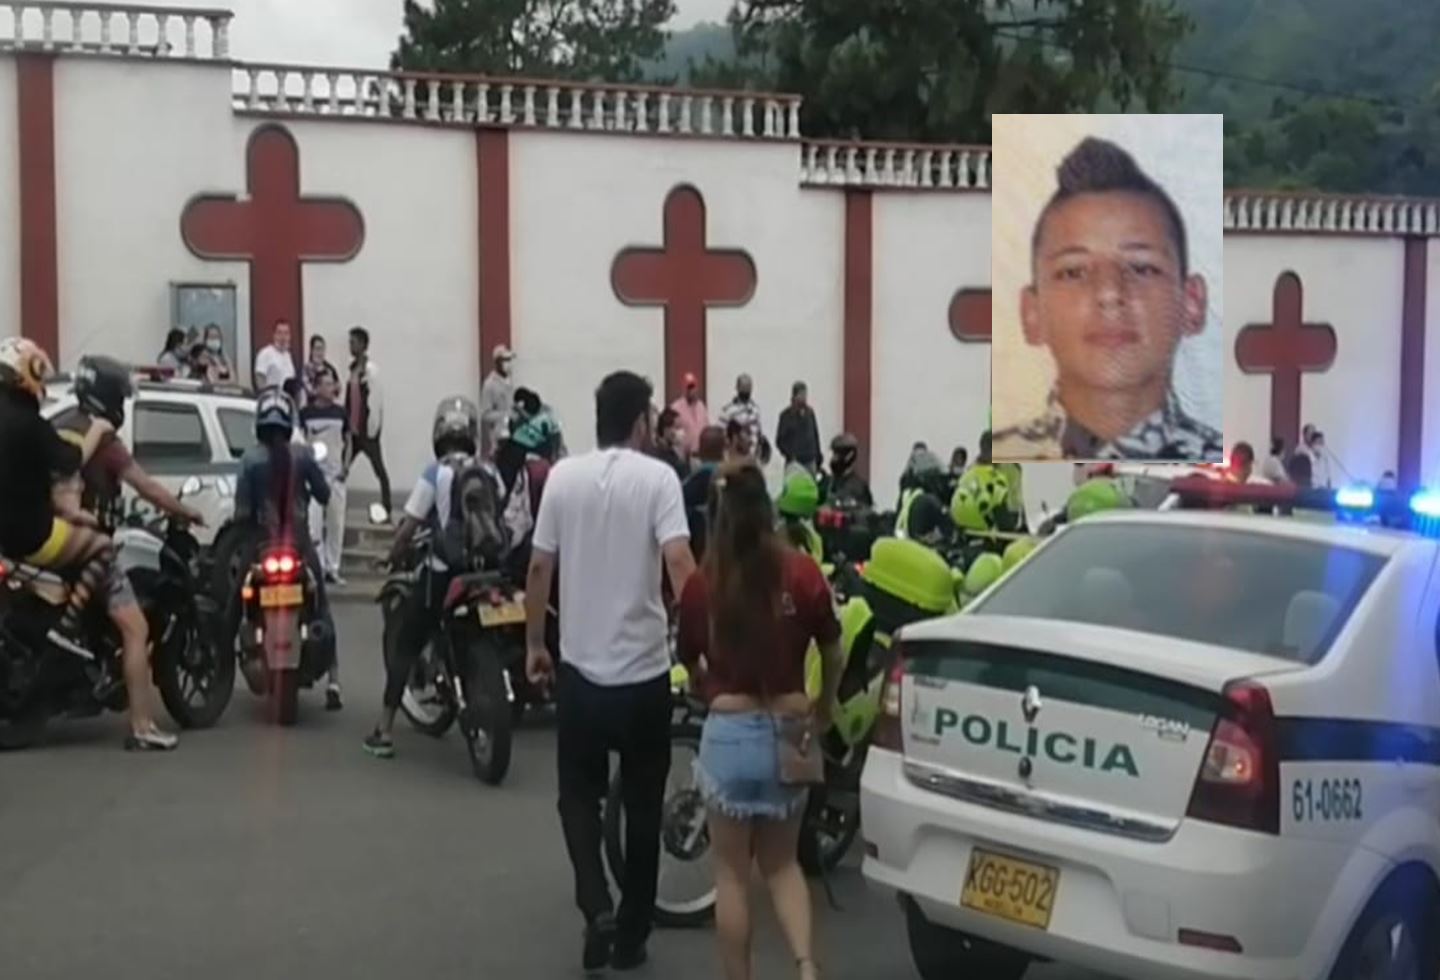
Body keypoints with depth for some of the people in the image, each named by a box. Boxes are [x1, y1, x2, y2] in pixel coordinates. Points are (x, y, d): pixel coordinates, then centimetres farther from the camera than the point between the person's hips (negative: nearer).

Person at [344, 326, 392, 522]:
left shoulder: (370, 369, -14)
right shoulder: (353, 368, 11)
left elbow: (376, 401, -16)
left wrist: (372, 429, -16)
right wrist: (348, 426, 12)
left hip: (367, 430, -8)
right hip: (354, 429, 8)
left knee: (379, 470, -1)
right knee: (343, 467, 8)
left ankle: (386, 512, 3)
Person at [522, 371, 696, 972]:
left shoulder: (563, 476, 1)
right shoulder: (656, 477, -9)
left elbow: (539, 569, 3)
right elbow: (678, 563, -21)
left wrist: (534, 644, 14)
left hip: (580, 668, 2)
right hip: (643, 671, -2)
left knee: (579, 796, 16)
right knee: (642, 807, 12)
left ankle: (596, 908, -4)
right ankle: (631, 935, 19)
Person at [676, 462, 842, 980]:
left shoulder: (701, 584, -8)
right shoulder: (803, 573, -6)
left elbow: (689, 664, 6)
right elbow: (833, 654, 6)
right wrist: (825, 707, 25)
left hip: (730, 732, -2)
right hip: (790, 730, 2)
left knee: (732, 872, 13)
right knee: (781, 863, 20)